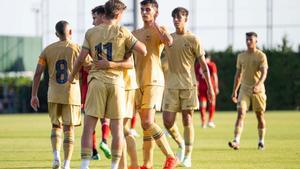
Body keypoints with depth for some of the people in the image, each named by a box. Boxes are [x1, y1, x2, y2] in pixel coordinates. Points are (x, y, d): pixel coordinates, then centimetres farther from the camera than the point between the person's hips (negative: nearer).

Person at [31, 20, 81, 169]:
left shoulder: (48, 50, 4)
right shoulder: (77, 49, -1)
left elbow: (38, 73, 2)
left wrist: (34, 95, 7)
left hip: (53, 95, 2)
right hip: (72, 95, -2)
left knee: (56, 126, 17)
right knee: (69, 129, 3)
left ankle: (56, 155, -5)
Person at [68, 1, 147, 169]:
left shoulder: (91, 32, 5)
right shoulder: (122, 32, 1)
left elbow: (81, 58, 3)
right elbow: (143, 50, 1)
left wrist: (72, 76, 19)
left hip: (96, 81, 1)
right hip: (116, 81, -1)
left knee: (89, 125, 1)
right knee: (117, 127, 6)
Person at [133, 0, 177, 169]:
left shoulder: (159, 30, -1)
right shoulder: (136, 33, 17)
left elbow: (169, 41, -24)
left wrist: (154, 24, -13)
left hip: (153, 81, -7)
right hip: (139, 82, 7)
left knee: (148, 123, -16)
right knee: (146, 125, 8)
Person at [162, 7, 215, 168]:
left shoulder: (193, 40, -1)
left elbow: (203, 64, 0)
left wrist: (210, 87, -3)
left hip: (188, 85, -3)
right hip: (171, 85, 3)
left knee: (187, 120, -3)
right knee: (167, 121, -4)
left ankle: (188, 156, 5)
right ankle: (181, 144, 22)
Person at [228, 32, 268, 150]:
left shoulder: (261, 56, -5)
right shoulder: (241, 56, 9)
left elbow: (264, 73, -16)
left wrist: (258, 85, -33)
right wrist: (234, 91, 13)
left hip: (258, 90, -2)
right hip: (244, 88, 3)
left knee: (260, 115, 7)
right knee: (241, 114, -12)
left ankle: (261, 141, 21)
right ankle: (236, 141, -23)